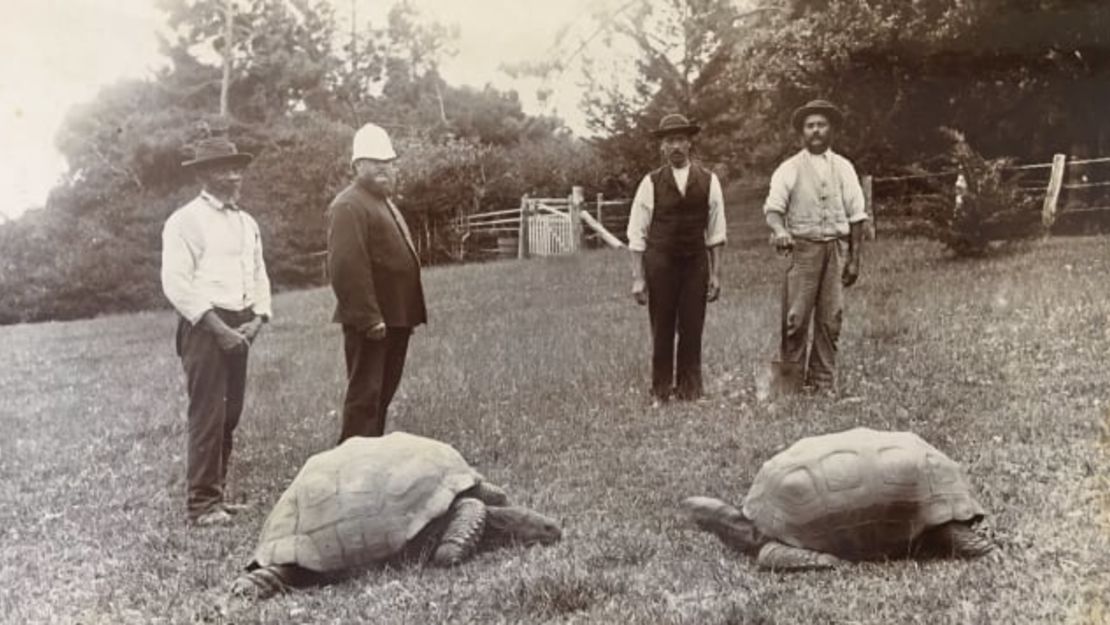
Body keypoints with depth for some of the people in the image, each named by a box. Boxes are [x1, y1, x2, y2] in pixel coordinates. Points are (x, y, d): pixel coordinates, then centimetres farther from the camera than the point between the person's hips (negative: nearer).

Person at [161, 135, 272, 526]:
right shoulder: (185, 221, -7)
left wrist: (257, 318, 0)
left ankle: (217, 493, 22)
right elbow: (176, 284, -15)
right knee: (207, 414, -7)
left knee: (230, 414, 11)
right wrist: (218, 328, -17)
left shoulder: (246, 223, 15)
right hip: (204, 326, -7)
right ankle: (201, 502, 1)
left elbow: (259, 276, 18)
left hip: (240, 328, 7)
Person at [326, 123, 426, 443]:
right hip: (370, 323, -10)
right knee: (365, 395, -4)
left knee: (383, 394, 17)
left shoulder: (384, 202, 20)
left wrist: (411, 315, 20)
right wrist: (369, 318, -24)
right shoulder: (349, 206, -14)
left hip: (395, 319, 10)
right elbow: (346, 267, -23)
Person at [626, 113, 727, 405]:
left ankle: (689, 391, 15)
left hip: (696, 262, 1)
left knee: (692, 329, 3)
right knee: (662, 330, 3)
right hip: (659, 262, -1)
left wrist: (715, 274, 3)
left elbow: (715, 232, 7)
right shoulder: (651, 183, -1)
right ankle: (660, 392, 13)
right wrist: (638, 279, -4)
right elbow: (637, 235, 0)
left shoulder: (708, 181, 4)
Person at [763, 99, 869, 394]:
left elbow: (856, 215, 12)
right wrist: (779, 230, -29)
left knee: (830, 320, 1)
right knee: (796, 317, -8)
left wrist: (855, 259, 5)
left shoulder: (843, 168, 13)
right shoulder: (790, 168, 6)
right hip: (803, 247, -2)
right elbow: (773, 206, -7)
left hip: (837, 247, 2)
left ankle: (824, 382, 8)